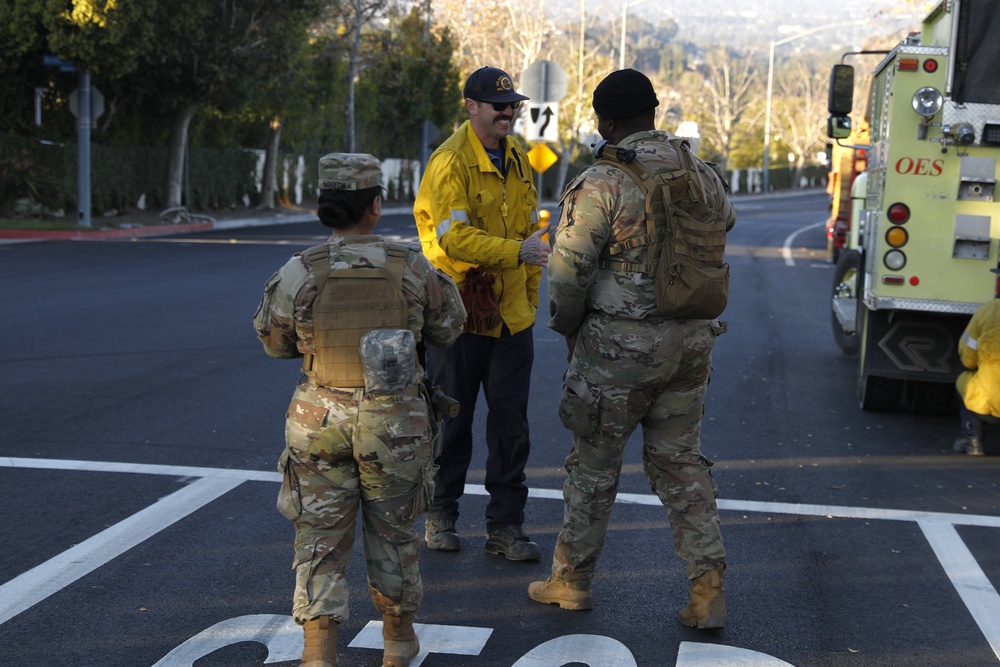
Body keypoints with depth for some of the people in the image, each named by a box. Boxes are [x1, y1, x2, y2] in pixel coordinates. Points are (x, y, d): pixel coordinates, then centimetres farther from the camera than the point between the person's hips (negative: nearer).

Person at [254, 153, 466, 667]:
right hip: (395, 422, 1)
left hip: (322, 421, -1)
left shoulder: (300, 273, -10)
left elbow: (273, 340, 4)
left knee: (321, 539, 10)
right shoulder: (411, 267, -8)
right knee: (392, 530, 19)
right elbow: (447, 327, 6)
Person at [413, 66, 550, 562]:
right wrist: (518, 251, -33)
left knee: (511, 422, 5)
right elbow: (456, 237, -22)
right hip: (459, 311, -5)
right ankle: (440, 514, 26)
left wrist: (530, 295, 13)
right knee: (451, 420, 8)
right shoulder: (450, 162, -13)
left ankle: (505, 526, 14)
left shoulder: (517, 159, 10)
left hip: (510, 314, 5)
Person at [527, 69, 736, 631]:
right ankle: (709, 589, 9)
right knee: (682, 461, 13)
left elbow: (567, 272, -13)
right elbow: (720, 241, 12)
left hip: (619, 347, -5)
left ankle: (572, 579, 24)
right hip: (691, 341, 5)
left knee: (595, 464, 10)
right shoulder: (704, 178, 5)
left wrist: (568, 327, 4)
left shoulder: (601, 184, -14)